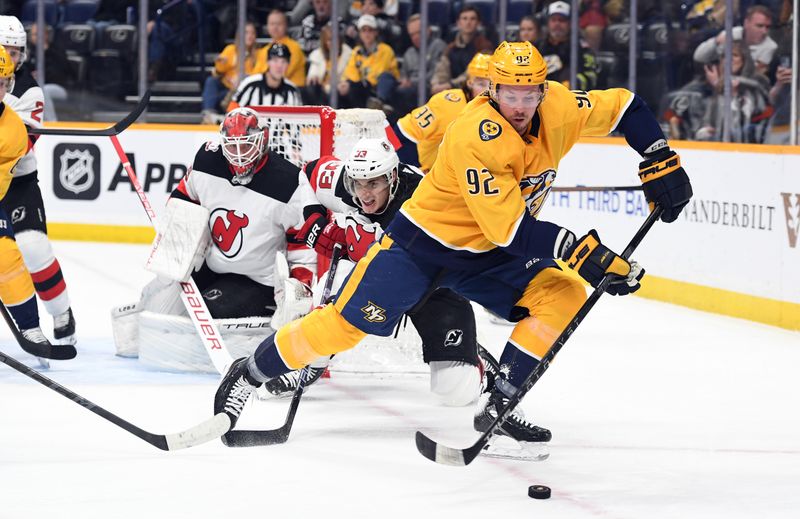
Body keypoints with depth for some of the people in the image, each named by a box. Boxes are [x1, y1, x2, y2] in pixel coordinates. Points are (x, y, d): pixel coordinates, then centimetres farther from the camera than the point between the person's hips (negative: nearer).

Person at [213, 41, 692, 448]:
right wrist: (580, 250, -38)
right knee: (346, 324, -11)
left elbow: (625, 107, 3)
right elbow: (510, 228, -34)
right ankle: (248, 375, 11)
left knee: (563, 297, -13)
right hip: (423, 242, -6)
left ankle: (498, 408, -8)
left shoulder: (557, 108, -14)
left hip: (488, 256, 6)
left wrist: (662, 163, -6)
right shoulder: (475, 136, -32)